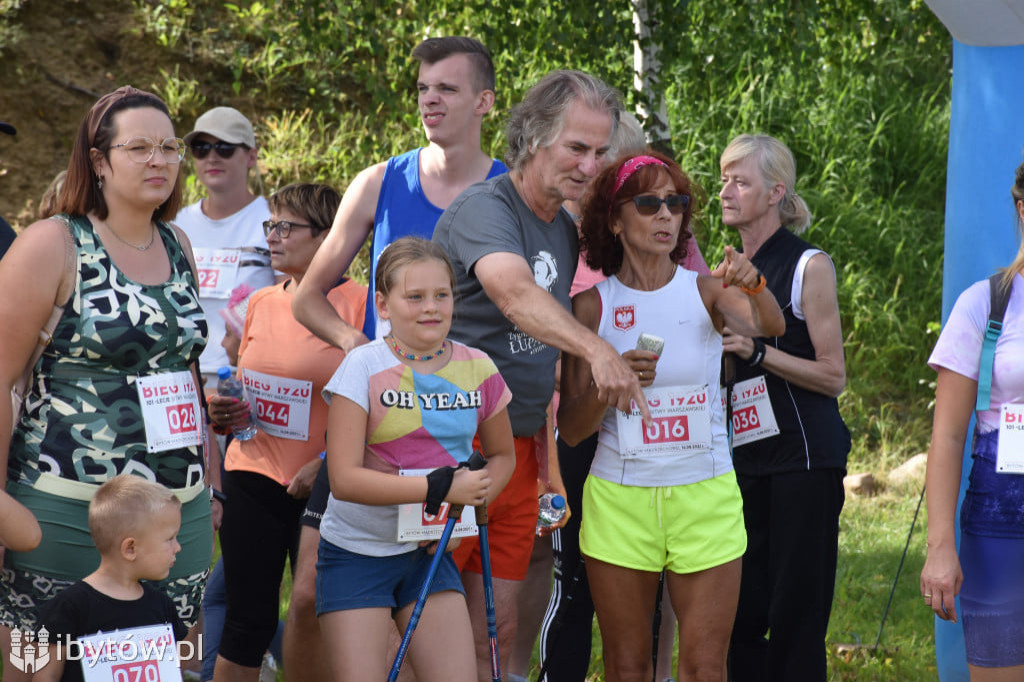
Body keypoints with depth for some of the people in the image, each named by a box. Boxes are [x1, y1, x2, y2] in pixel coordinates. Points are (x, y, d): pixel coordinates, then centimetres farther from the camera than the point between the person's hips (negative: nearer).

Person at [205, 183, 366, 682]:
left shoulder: (358, 304, -7)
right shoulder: (261, 304, 10)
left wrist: (325, 463, -17)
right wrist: (223, 410, 2)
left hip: (322, 487, -4)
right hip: (253, 477, 5)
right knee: (248, 621, 6)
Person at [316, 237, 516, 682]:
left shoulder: (477, 369, -1)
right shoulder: (364, 367, -13)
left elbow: (502, 456, 16)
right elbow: (344, 479, -19)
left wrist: (473, 499, -6)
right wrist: (440, 486, -23)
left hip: (429, 552, 4)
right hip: (356, 554, -4)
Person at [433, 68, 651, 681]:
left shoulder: (567, 233, 14)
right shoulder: (485, 210, -13)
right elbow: (515, 293, -34)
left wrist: (546, 447, 19)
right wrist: (599, 350, -47)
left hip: (517, 448, 8)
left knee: (497, 630, 8)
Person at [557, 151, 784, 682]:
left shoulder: (706, 290, 1)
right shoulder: (593, 305, 0)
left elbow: (769, 327, -20)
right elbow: (571, 430, -1)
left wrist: (754, 285, -41)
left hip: (705, 497, 0)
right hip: (619, 497, 0)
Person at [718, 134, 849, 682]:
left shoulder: (809, 266, -5)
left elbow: (833, 376, -8)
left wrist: (757, 351, -17)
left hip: (803, 456, -6)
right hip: (746, 457, 6)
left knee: (795, 617, -6)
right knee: (739, 614, 4)